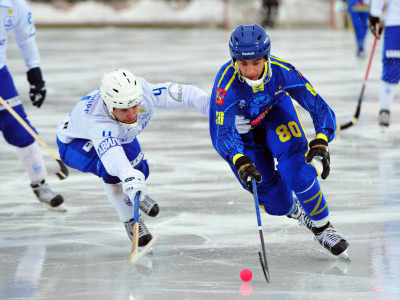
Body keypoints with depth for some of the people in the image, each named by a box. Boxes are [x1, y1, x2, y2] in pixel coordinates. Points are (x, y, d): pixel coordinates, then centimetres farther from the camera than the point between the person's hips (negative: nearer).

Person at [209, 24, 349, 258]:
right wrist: (240, 162, -60)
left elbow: (319, 107, -28)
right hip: (240, 129, -1)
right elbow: (222, 133, -42)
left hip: (275, 110, 1)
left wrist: (321, 142, -46)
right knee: (277, 204, -5)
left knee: (298, 169, -23)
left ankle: (322, 228, 0)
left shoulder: (282, 72, -31)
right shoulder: (227, 82, -37)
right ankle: (294, 209, 34)